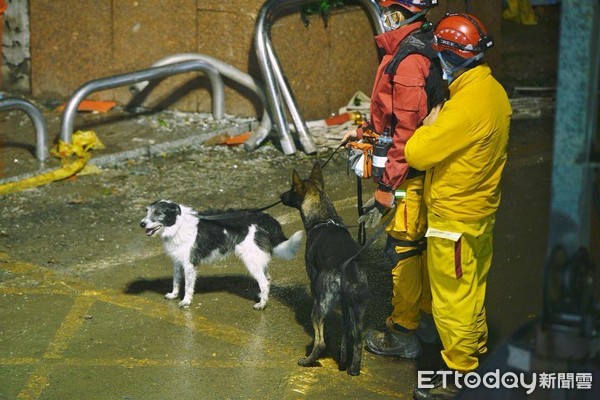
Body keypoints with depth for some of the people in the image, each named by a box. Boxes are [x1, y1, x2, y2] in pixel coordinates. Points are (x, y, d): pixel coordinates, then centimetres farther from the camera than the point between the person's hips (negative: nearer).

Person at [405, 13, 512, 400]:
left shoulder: (466, 103, -28)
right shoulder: (494, 91, 1)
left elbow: (417, 154, -25)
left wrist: (431, 122, -10)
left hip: (454, 216, -9)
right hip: (480, 208, 9)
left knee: (452, 295, 3)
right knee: (472, 287, 24)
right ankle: (476, 348, 40)